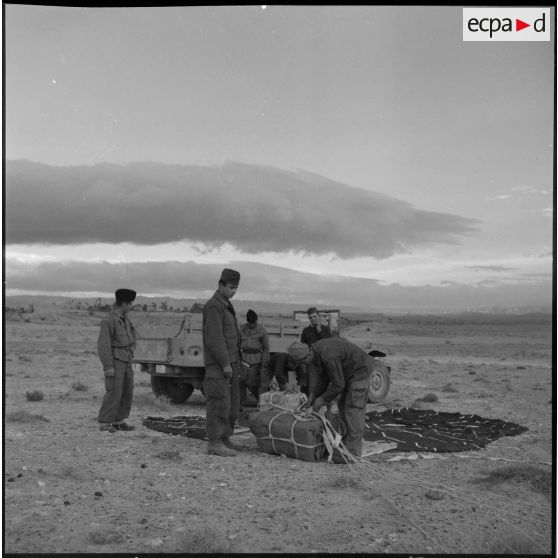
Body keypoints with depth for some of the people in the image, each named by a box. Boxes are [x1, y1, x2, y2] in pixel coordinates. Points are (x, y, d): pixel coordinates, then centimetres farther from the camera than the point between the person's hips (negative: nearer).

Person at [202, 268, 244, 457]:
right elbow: (214, 338, -19)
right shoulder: (213, 306, -13)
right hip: (218, 365, -10)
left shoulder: (226, 306, 18)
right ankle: (214, 443, -5)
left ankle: (224, 438, 19)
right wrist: (225, 363, -20)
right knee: (219, 403, -8)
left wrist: (236, 361, 17)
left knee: (231, 404, 12)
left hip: (230, 363, 10)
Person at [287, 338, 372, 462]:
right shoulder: (314, 354, -5)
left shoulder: (328, 356, -35)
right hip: (347, 372, 10)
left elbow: (338, 384, -27)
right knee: (343, 406, 14)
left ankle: (352, 452, -12)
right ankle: (347, 443, 23)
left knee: (353, 409, -12)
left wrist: (323, 399, -18)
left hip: (360, 370, -10)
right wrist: (313, 394, -18)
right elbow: (318, 376, -3)